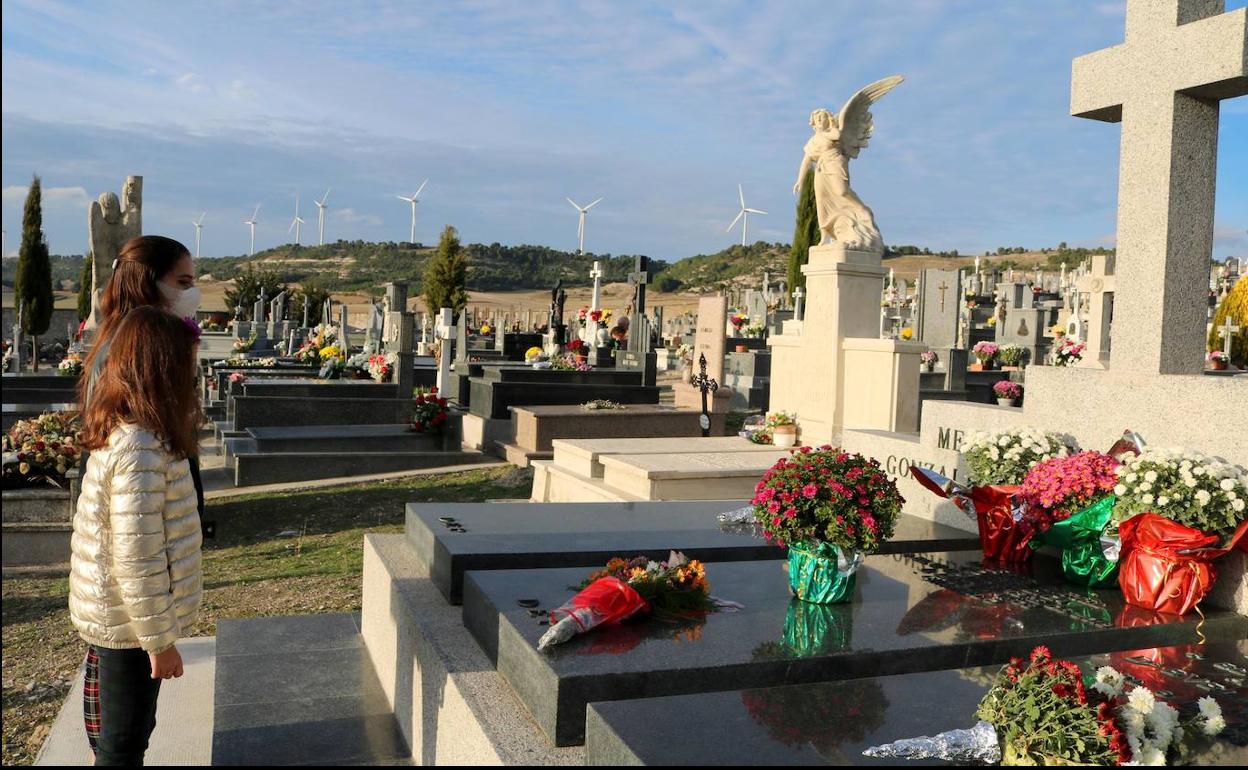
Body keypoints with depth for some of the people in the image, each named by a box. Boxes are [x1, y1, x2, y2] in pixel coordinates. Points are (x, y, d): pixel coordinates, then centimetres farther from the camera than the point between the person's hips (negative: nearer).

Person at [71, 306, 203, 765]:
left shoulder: (119, 432, 3)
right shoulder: (139, 449, -27)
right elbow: (137, 561, -26)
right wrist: (160, 640, -18)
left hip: (107, 619, 9)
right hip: (130, 624, -9)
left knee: (112, 736, 24)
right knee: (124, 745, 7)